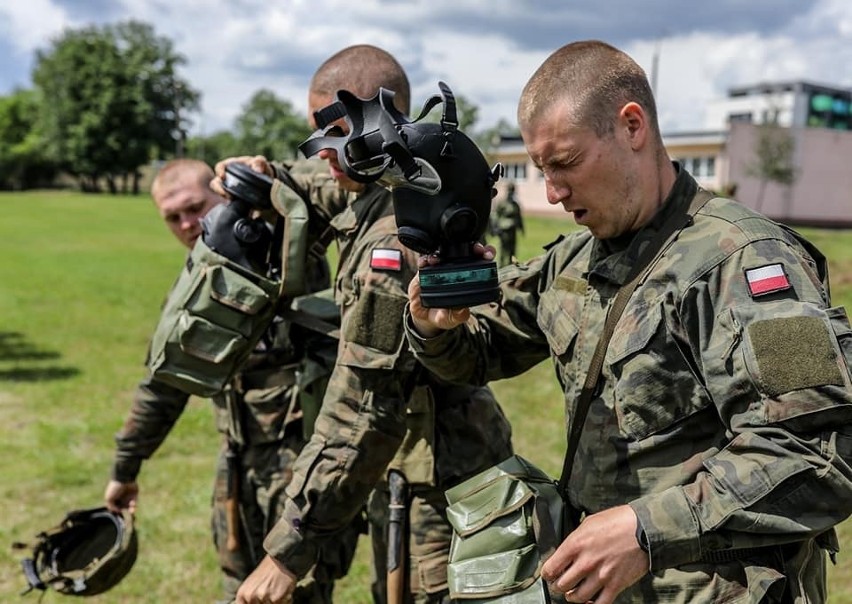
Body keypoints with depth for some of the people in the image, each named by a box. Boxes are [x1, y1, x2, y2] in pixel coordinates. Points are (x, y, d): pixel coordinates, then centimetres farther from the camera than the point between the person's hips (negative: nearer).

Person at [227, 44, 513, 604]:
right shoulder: (389, 195, 1)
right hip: (405, 472, 10)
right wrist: (278, 177, 15)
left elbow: (360, 416, -28)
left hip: (437, 492, -10)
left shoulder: (395, 241, -27)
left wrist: (288, 554, -22)